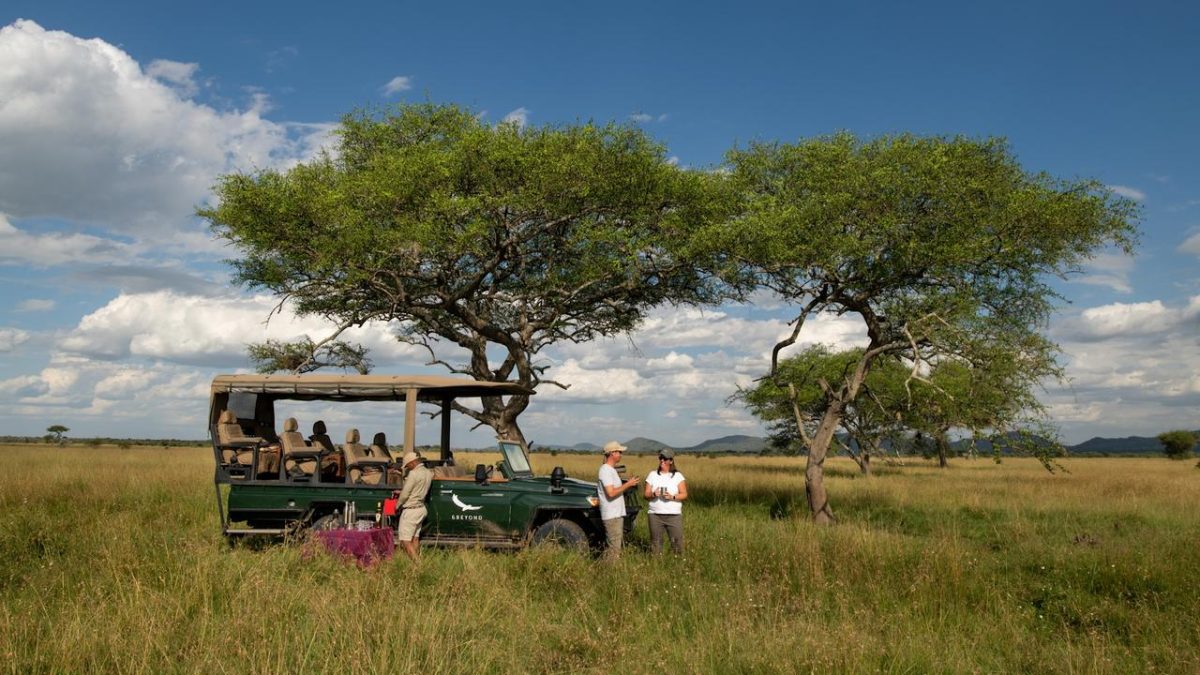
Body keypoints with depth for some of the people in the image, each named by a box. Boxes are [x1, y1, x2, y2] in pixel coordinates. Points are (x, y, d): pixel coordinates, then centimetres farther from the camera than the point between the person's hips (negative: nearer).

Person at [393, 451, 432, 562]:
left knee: (405, 540, -6)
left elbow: (405, 494, -15)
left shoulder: (414, 474, -19)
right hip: (421, 508, 9)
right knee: (415, 538, 15)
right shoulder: (428, 473, 7)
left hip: (411, 510, -9)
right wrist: (400, 492, 22)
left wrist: (397, 505, 3)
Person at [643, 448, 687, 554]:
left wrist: (672, 497, -17)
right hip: (655, 514, 1)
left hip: (674, 515, -1)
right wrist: (653, 495, -14)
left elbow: (684, 495, 1)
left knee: (677, 541, -6)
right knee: (655, 542, 0)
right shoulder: (652, 475, 10)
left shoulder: (678, 476, 6)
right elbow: (646, 495, 8)